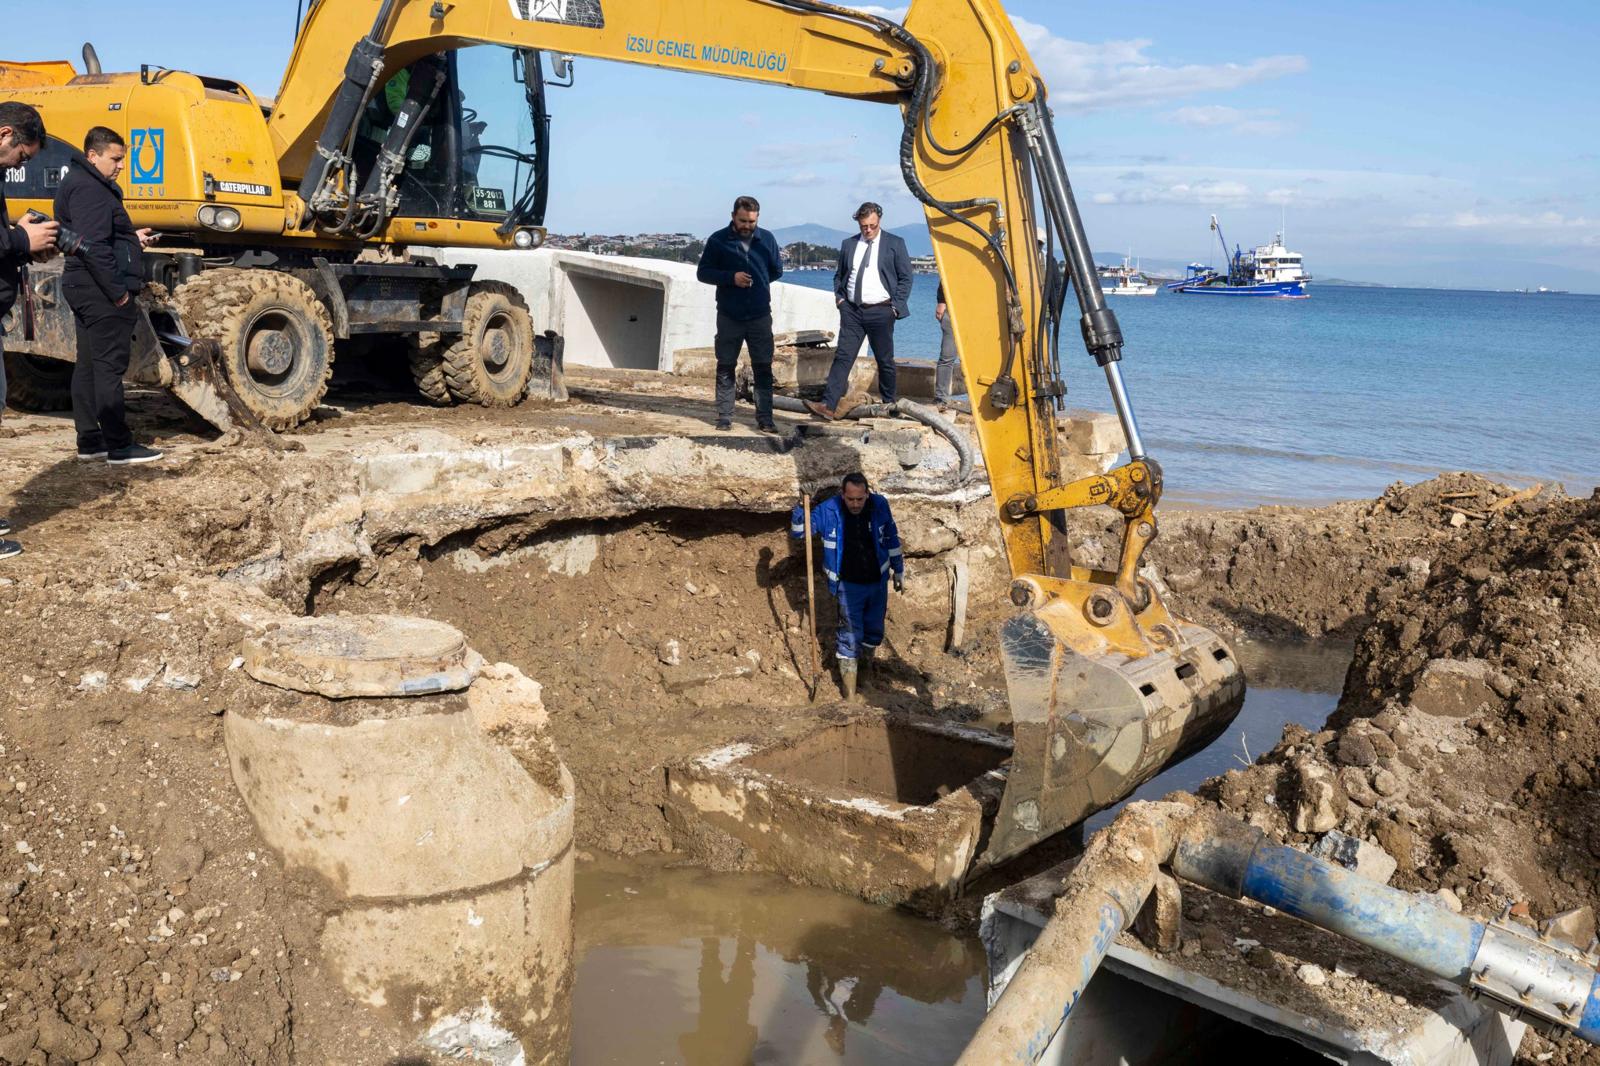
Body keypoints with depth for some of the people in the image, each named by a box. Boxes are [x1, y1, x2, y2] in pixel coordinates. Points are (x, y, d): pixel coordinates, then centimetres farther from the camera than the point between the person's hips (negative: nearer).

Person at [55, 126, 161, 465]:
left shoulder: (86, 184, 19)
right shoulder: (88, 188, -15)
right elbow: (93, 246, -23)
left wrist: (132, 239, 12)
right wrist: (118, 291, -21)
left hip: (88, 292, 11)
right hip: (103, 293, -11)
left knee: (88, 366, 11)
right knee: (109, 367, -8)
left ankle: (89, 442, 16)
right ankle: (119, 447, -6)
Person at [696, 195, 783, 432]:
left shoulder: (767, 239, 3)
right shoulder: (718, 240, -3)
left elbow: (777, 270, 15)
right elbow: (703, 272, -3)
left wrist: (756, 281, 3)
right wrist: (731, 278, -16)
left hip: (760, 315, 1)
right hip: (728, 317, -1)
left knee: (763, 368, 0)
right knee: (725, 368, 5)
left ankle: (765, 419, 5)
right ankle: (724, 418, 13)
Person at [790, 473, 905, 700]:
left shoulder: (880, 505, -11)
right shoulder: (828, 510, -18)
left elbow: (892, 539, 4)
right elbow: (797, 531, -10)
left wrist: (899, 571, 10)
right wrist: (800, 510, -30)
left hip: (878, 581, 3)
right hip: (849, 585, -3)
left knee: (874, 631, 20)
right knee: (850, 637, -2)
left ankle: (866, 668, 47)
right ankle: (850, 694, 6)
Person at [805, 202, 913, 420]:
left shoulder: (895, 244, 2)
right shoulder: (848, 244, 11)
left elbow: (905, 278, 3)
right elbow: (839, 275, 22)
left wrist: (896, 306, -4)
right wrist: (839, 297, 6)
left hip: (880, 311, -2)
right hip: (852, 310, 2)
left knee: (885, 360, 8)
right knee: (843, 357, -7)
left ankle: (889, 404, 22)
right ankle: (829, 405, -15)